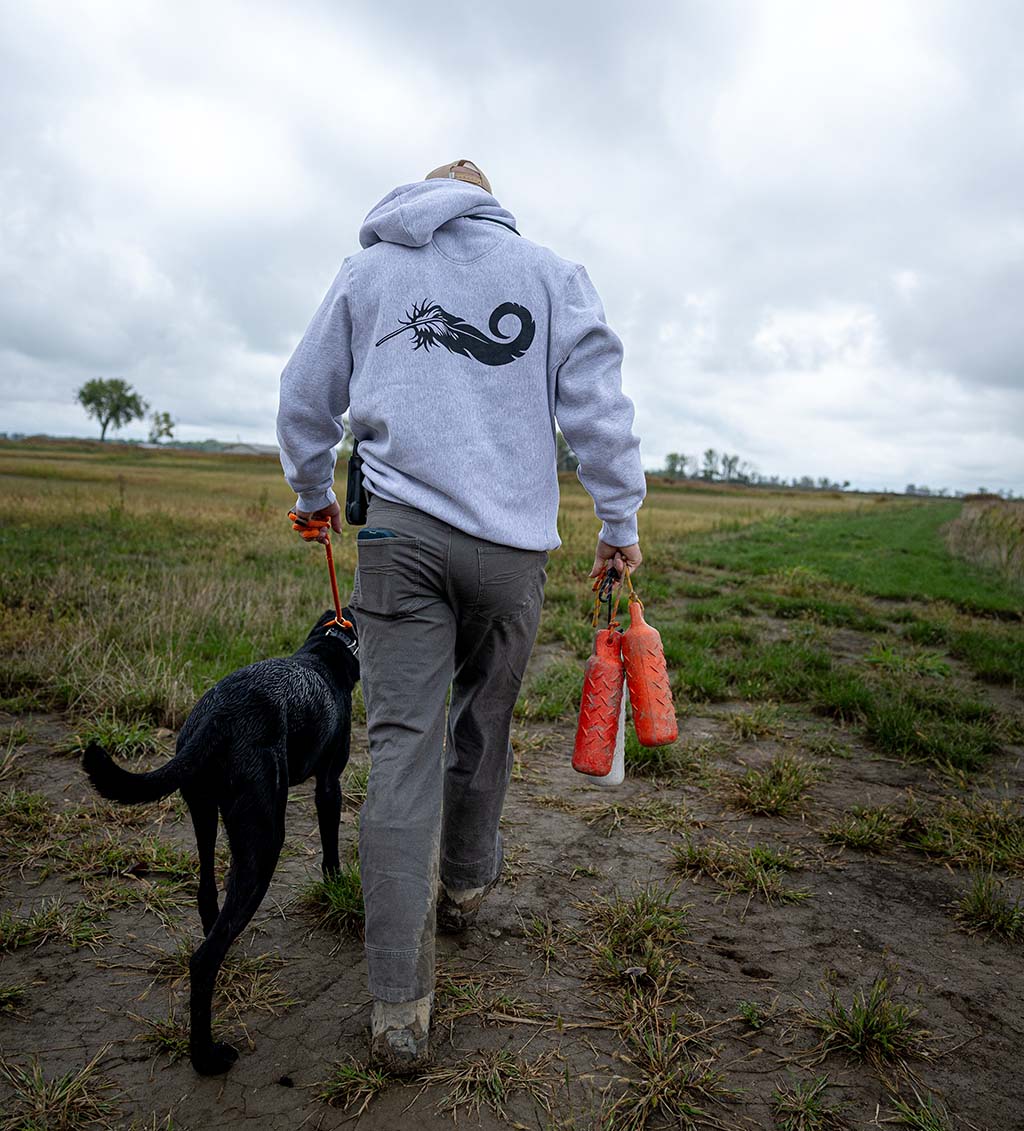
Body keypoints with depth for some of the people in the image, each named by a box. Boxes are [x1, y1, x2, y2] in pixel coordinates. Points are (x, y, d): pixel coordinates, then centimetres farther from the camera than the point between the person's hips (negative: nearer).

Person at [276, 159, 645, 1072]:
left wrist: (314, 491, 38)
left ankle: (400, 1008, 0)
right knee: (484, 724, 17)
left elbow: (306, 395, 23)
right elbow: (598, 399, 5)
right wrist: (621, 521, 9)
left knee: (403, 743, -2)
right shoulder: (550, 271, 14)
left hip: (399, 532, 0)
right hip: (510, 540, 0)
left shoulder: (366, 270, 18)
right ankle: (465, 883, 39)